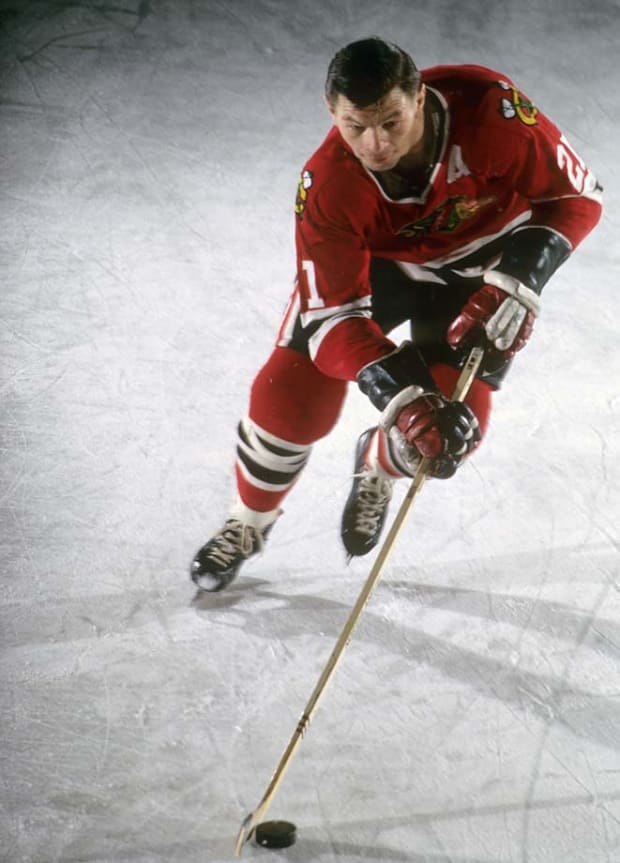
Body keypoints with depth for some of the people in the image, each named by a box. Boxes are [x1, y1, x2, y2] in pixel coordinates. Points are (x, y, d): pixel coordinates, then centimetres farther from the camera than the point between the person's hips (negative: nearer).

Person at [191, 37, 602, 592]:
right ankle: (248, 525, 22)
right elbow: (333, 315, -31)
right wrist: (402, 397, -44)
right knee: (293, 391, -9)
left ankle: (378, 470, 28)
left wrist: (515, 285, -33)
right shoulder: (328, 186, -34)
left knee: (454, 429, -10)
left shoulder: (489, 108, -38)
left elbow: (576, 196, -23)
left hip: (481, 262, 0)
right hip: (371, 258, 0)